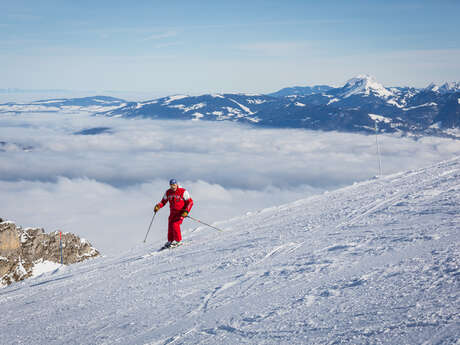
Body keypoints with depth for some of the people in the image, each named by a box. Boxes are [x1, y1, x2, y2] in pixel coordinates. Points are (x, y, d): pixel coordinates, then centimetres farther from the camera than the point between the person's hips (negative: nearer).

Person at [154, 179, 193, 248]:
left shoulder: (183, 192, -14)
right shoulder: (168, 192, -1)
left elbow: (190, 202, -11)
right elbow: (163, 201, 12)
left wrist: (186, 211, -24)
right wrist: (158, 206, -8)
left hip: (181, 212, -5)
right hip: (172, 212, 5)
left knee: (175, 224, -19)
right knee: (170, 226, -1)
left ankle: (178, 241, -8)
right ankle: (170, 241, 15)